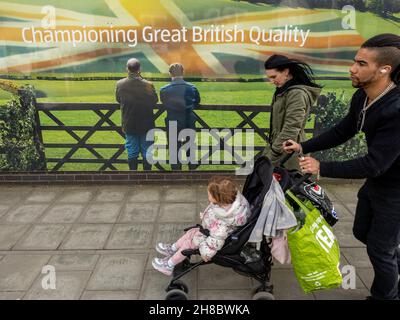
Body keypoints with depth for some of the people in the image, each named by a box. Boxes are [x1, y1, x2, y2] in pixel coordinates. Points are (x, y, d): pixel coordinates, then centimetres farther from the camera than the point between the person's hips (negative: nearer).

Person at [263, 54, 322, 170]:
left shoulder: (297, 93, -16)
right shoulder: (283, 91, 13)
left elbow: (290, 130, -21)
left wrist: (271, 155, -19)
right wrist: (269, 150, 13)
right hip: (278, 145, 9)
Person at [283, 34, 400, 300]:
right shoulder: (361, 97, -8)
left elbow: (374, 164, -33)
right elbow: (342, 132, 5)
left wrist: (322, 168, -26)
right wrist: (303, 147, -1)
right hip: (376, 181, 8)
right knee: (362, 232, 23)